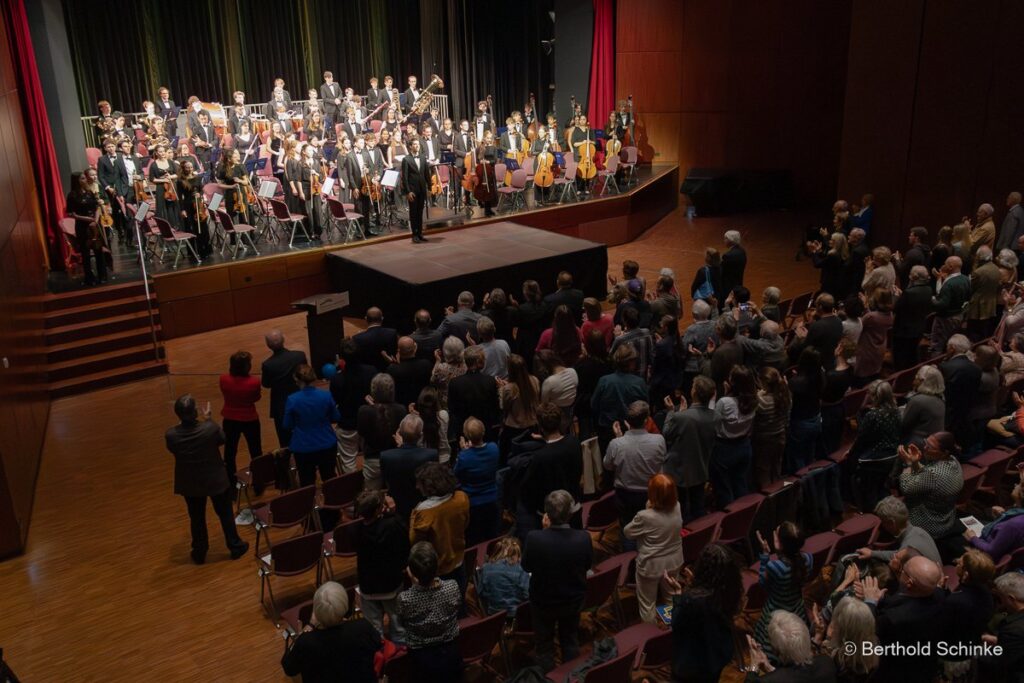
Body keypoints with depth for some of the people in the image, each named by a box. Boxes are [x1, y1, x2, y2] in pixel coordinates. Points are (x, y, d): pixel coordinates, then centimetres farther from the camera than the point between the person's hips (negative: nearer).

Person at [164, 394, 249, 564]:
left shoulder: (171, 435, -24)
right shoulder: (210, 428, -28)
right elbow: (222, 439, -6)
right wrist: (209, 419, 4)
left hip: (189, 484, 1)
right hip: (216, 480, -1)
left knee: (197, 518, 21)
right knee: (225, 514, 20)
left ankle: (199, 553, 37)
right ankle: (235, 547, 36)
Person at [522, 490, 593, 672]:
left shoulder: (534, 538, -32)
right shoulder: (583, 538, -27)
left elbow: (526, 566, -12)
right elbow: (587, 565, -7)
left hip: (543, 601, -2)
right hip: (573, 600, 2)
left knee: (544, 644, 22)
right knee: (570, 641, 28)